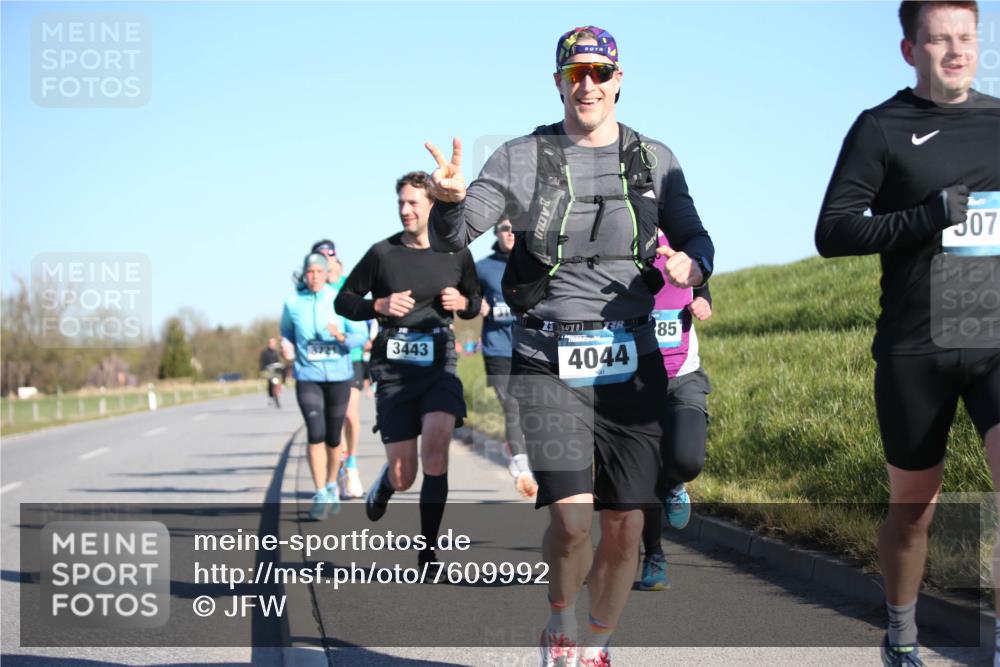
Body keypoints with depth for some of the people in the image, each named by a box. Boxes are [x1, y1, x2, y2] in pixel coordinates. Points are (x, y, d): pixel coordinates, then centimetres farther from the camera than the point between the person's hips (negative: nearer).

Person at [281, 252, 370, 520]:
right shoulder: (293, 303, 1)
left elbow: (361, 335, -5)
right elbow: (286, 335, 17)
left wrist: (342, 337, -23)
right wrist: (288, 349, 1)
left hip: (339, 376, 0)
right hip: (308, 377, 0)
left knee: (333, 437, 10)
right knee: (315, 433, -14)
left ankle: (332, 486, 32)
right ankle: (321, 495, -9)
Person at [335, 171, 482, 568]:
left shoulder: (456, 253, 4)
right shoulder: (382, 253, -1)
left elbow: (474, 302, 19)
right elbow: (343, 301, 6)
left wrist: (462, 303, -5)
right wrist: (379, 306, -13)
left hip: (440, 363, 0)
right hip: (394, 369, 0)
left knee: (436, 449, -23)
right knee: (403, 476, 1)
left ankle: (428, 550, -11)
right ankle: (383, 486, 42)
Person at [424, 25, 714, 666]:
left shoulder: (655, 160, 9)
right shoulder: (521, 158, 1)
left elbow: (695, 236, 10)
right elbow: (452, 238, -3)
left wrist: (692, 264, -14)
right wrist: (450, 201, -27)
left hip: (632, 365, 3)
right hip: (549, 365, -3)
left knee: (625, 528, 4)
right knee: (572, 517, -18)